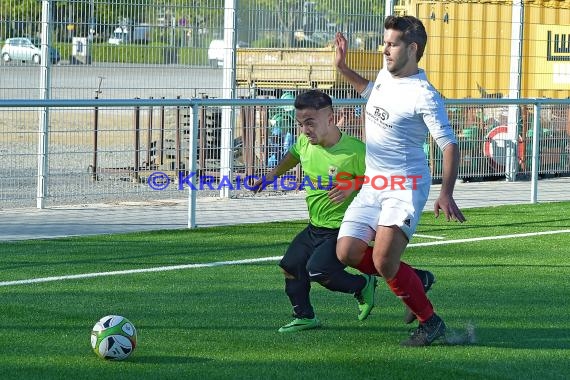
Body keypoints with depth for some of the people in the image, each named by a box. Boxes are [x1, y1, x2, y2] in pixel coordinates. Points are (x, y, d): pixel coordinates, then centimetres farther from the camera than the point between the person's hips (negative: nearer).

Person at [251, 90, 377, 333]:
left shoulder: (354, 151, -24)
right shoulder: (305, 142, -2)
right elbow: (293, 155, 23)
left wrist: (352, 188, -31)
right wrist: (272, 176, 23)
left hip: (342, 230, -8)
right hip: (315, 227, 8)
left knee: (318, 271, -23)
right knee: (290, 267, 11)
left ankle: (363, 285, 3)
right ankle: (304, 317, 28)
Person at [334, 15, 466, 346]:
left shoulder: (423, 96, -17)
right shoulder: (386, 75, 9)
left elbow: (450, 145, -19)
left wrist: (446, 193, -31)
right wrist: (343, 68, 27)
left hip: (406, 186, -8)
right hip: (372, 185, 8)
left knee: (384, 262, -23)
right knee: (347, 253, -3)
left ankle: (430, 322, -3)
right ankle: (414, 282, 18)